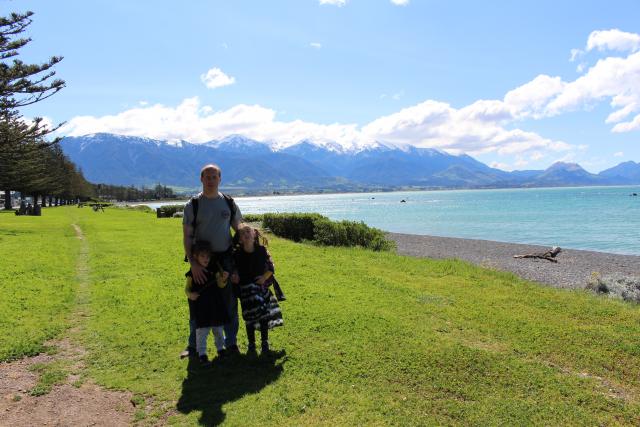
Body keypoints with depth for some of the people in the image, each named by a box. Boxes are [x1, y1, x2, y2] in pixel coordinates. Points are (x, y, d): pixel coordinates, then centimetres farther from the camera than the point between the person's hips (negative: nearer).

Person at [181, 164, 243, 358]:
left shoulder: (229, 203, 4)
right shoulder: (192, 205, -4)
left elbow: (239, 229, 14)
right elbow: (187, 237, -8)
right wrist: (193, 264, -17)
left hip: (226, 258, 2)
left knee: (230, 301, 8)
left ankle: (231, 343, 23)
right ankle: (193, 345, 22)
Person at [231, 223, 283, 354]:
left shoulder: (261, 250, -4)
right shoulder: (237, 253, -6)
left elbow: (270, 267, 2)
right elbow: (235, 269, 5)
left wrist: (264, 277, -10)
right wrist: (235, 276, -15)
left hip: (261, 285, 1)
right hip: (246, 288, -1)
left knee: (264, 316, 4)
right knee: (250, 318, 3)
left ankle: (265, 343, 19)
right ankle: (251, 344, 19)